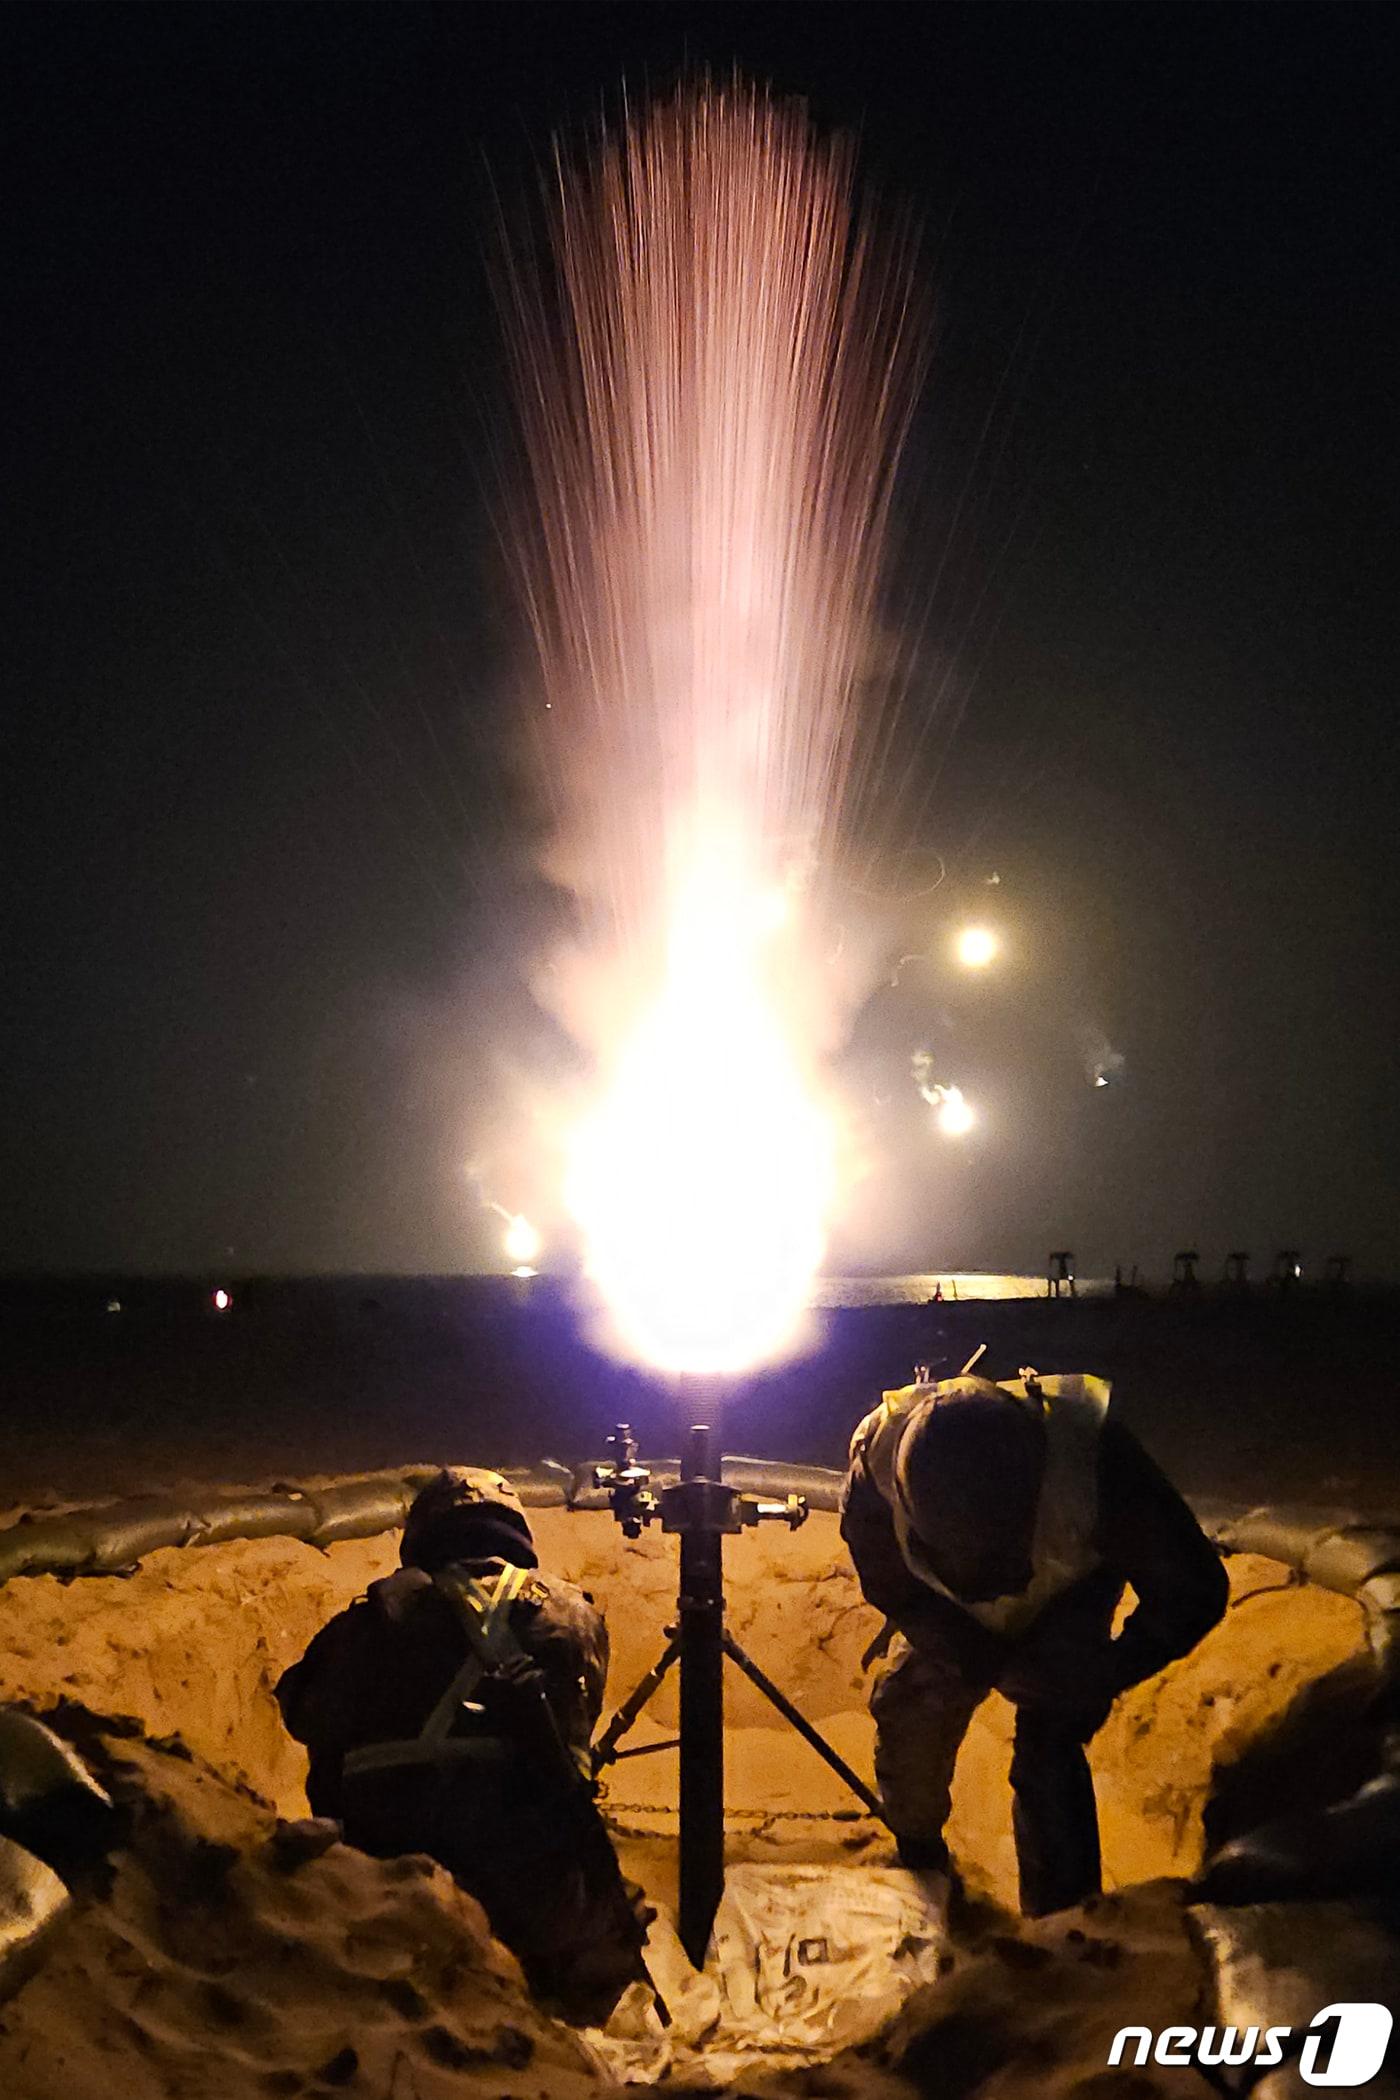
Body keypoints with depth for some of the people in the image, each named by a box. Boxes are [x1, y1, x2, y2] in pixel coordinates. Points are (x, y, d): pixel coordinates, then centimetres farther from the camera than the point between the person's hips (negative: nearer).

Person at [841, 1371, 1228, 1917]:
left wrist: (1098, 1681, -24)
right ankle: (918, 1856, 24)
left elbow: (1192, 1591, -27)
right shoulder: (879, 1455, -39)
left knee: (1047, 1751, -19)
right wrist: (983, 1660, -22)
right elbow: (888, 1585, -15)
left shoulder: (1095, 1454, -44)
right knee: (907, 1707, -7)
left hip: (1070, 1600, -2)